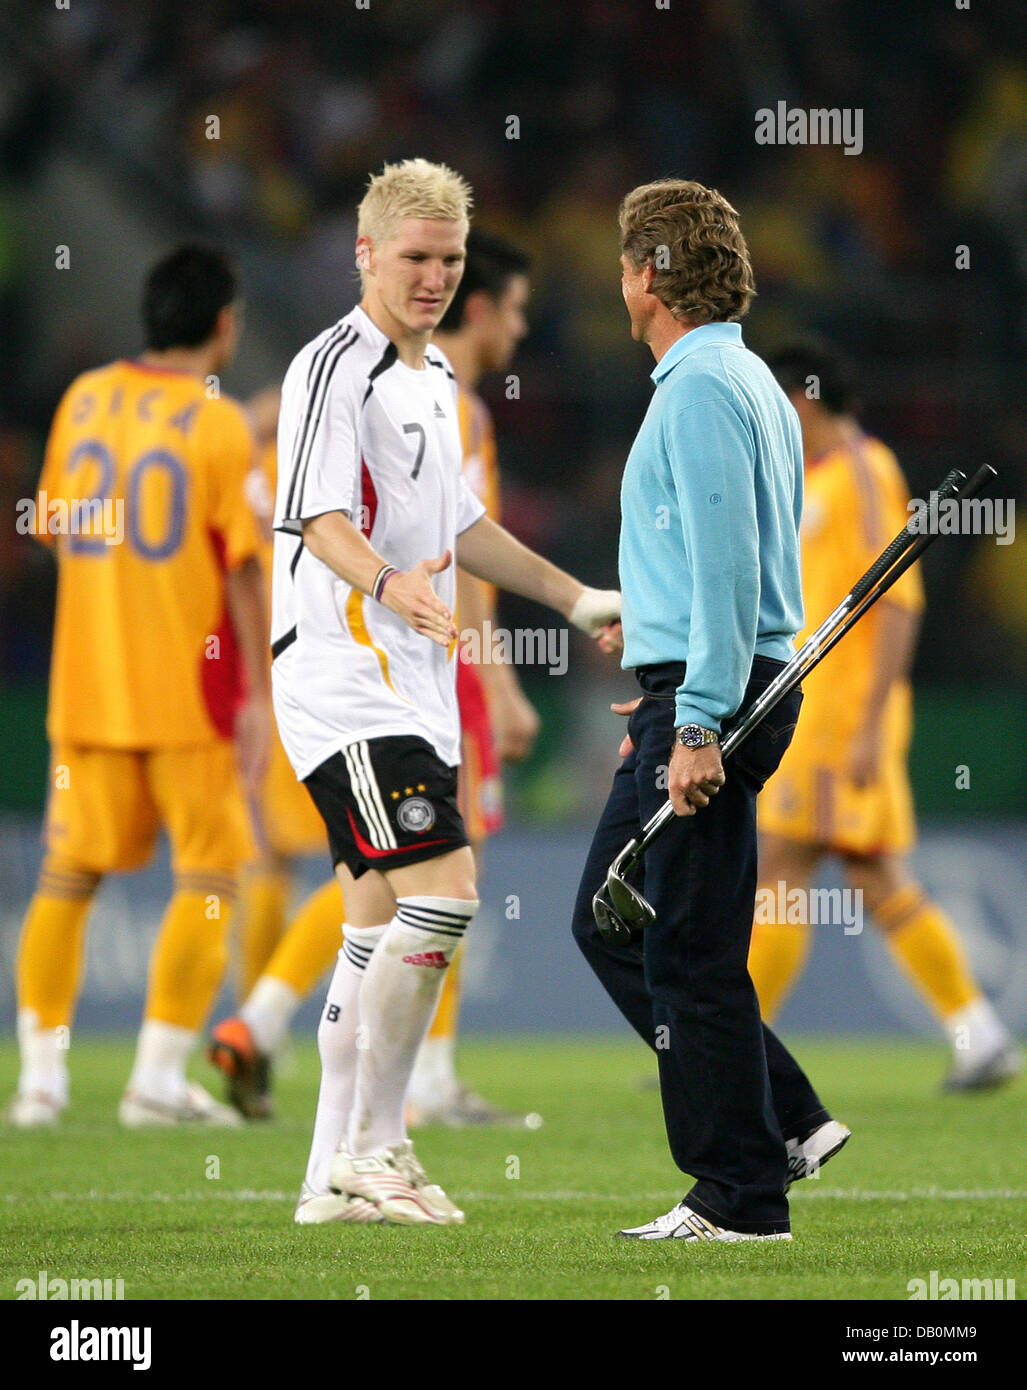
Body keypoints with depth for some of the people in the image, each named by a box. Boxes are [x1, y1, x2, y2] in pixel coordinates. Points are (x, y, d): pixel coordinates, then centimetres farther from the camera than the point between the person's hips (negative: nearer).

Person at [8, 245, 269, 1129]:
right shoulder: (221, 423, -9)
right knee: (210, 877, 3)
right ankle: (160, 1078, -3)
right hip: (189, 686, -5)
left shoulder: (84, 400, 6)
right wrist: (260, 690, -7)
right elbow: (244, 564, -11)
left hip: (86, 685, 5)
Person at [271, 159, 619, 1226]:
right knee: (442, 890, -18)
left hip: (415, 688, 9)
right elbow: (321, 517, -21)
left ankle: (338, 1175, 10)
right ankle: (372, 1149, -13)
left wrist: (575, 599, 31)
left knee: (381, 921, 7)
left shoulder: (434, 376, 19)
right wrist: (388, 585, -40)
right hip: (346, 680, -9)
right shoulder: (335, 366, -10)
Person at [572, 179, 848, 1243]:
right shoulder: (747, 381, 18)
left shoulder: (701, 390, -14)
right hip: (705, 696, 10)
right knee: (608, 924, 15)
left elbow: (727, 567, -21)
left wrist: (699, 724, -23)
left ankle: (742, 1195, -1)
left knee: (691, 952, -6)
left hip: (704, 700, -10)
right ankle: (785, 1121, 15)